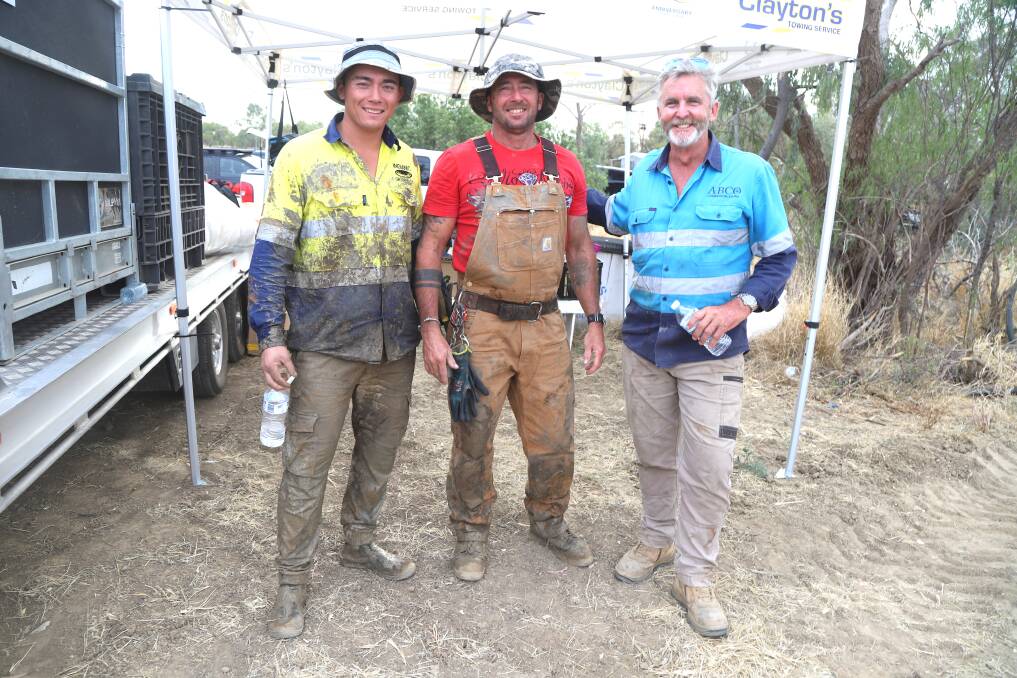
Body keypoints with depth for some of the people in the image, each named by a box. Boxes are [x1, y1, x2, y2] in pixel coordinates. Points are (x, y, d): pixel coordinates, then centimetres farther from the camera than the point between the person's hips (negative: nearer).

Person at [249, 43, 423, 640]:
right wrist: (271, 335, -14)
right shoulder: (303, 155, -5)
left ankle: (360, 541, 39)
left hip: (394, 342, 5)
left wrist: (428, 319, 13)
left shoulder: (406, 161, 9)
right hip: (324, 343, -4)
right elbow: (272, 249, -7)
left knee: (380, 452, 17)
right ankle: (294, 581, 20)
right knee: (307, 463, 3)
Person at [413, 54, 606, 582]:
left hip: (545, 325, 3)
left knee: (554, 440, 12)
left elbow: (580, 249, 13)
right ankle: (471, 533, 31)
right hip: (480, 325, -3)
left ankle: (548, 520, 37)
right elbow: (431, 248, -4)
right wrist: (431, 328, -11)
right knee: (473, 440, 8)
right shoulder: (458, 162, -3)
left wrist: (594, 321, 7)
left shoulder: (565, 167, 8)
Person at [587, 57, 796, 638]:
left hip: (712, 347, -3)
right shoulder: (641, 178, 6)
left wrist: (740, 305, -17)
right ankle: (658, 540, 38)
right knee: (654, 453, 16)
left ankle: (696, 577, 16)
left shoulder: (752, 173, -4)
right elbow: (612, 217, 27)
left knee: (707, 465, -2)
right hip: (644, 338, 4)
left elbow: (781, 256, -1)